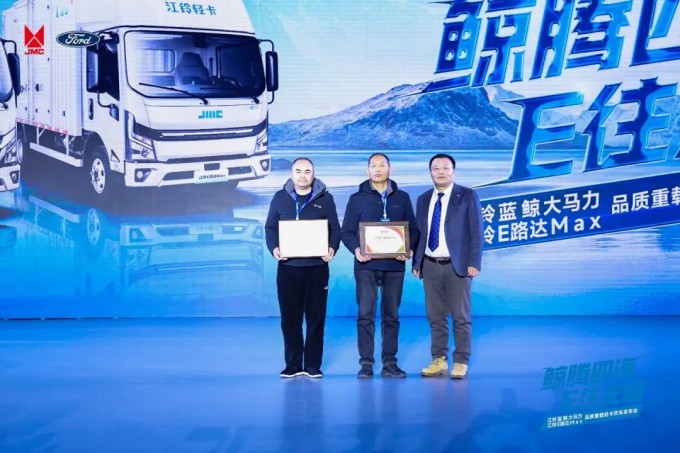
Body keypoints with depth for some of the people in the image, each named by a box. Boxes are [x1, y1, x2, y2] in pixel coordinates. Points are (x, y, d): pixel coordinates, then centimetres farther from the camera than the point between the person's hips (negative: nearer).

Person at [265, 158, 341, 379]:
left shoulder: (325, 198, 6)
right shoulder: (280, 198, 8)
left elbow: (335, 228, 5)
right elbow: (270, 227, 9)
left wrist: (332, 248, -13)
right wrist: (274, 248, -9)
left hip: (317, 267, -1)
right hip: (288, 267, 1)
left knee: (316, 317, 2)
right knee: (290, 318, 3)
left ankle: (313, 365, 10)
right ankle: (293, 365, 12)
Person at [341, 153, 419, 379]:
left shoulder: (402, 198, 10)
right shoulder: (357, 199, 5)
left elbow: (413, 229, 10)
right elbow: (347, 231, 3)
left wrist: (408, 249, -9)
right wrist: (356, 249, -16)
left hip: (394, 265, 2)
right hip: (366, 266, -1)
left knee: (391, 315, 6)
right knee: (365, 315, -3)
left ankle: (390, 363, 12)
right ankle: (366, 363, 2)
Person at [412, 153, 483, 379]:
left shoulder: (467, 196, -1)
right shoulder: (423, 199, 13)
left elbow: (476, 232, -5)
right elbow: (419, 233, 13)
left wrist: (474, 263, -12)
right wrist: (416, 263, 6)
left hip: (457, 265, -4)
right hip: (430, 266, 4)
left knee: (461, 317, 0)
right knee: (436, 317, 8)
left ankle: (461, 363, 6)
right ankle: (439, 360, 15)